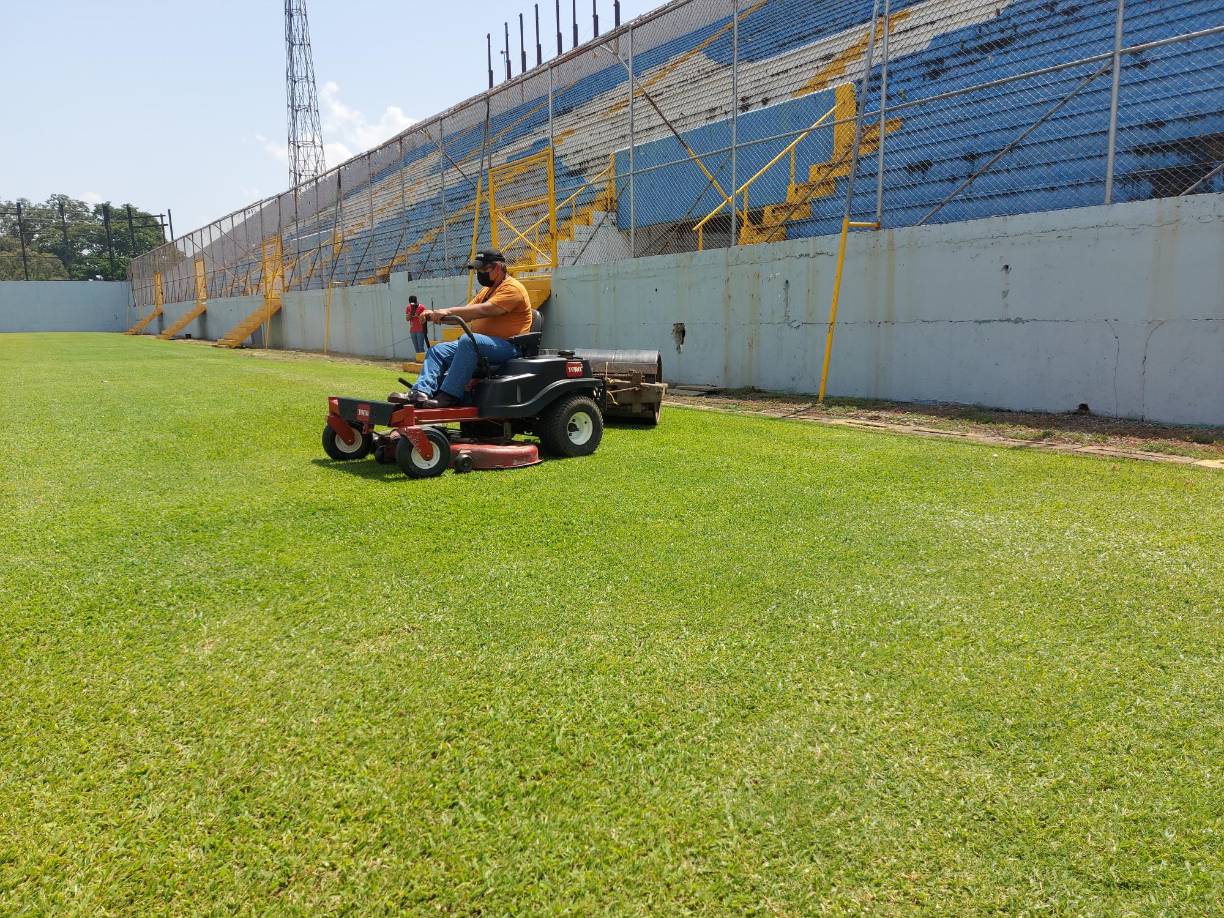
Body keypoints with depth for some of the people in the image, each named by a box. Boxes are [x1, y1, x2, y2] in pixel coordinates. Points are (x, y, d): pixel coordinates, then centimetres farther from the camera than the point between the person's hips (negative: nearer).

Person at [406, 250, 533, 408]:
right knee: (438, 350, -3)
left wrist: (449, 311, -22)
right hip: (479, 343, 10)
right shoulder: (487, 290, 23)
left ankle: (449, 395, -36)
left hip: (507, 346, -9)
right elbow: (466, 313, 14)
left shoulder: (512, 288, -8)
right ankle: (422, 392, -21)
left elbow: (484, 310, -22)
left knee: (468, 340, -35)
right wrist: (435, 315, -1)